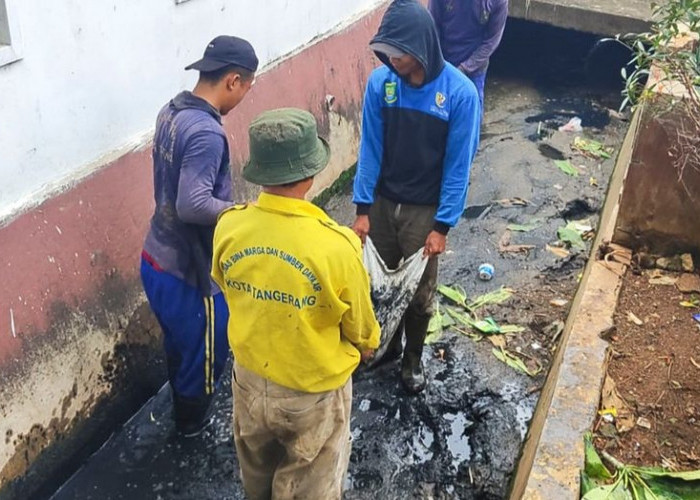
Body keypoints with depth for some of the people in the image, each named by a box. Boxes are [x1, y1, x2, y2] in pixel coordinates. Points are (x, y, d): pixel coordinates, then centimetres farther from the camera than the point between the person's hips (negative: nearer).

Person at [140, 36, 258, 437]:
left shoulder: (172, 112, 3)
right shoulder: (206, 133, -27)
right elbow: (193, 205, -35)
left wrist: (228, 203, 12)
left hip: (158, 258, 9)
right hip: (188, 271, -9)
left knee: (181, 345, 29)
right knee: (208, 351, 15)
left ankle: (183, 409, 51)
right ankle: (193, 422, 38)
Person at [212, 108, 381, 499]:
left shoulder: (229, 227, -17)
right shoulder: (336, 246, -31)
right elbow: (360, 326, -13)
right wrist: (367, 345, 10)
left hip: (250, 377, 4)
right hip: (314, 390, -4)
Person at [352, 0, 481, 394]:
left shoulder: (460, 92, -19)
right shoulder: (380, 82, -10)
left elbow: (458, 166, -14)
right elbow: (370, 149, -5)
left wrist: (442, 225, -14)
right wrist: (362, 208, -7)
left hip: (425, 209, -3)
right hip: (382, 202, 3)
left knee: (419, 291, 10)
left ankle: (413, 357, 34)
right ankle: (388, 342, 42)